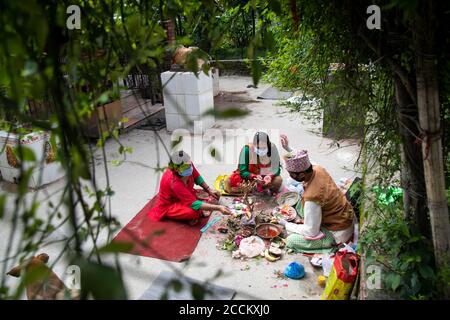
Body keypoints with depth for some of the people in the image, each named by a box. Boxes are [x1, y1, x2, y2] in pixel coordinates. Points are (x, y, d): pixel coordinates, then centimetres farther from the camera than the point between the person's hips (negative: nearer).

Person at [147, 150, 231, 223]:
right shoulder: (174, 182, -40)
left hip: (185, 197, 8)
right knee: (193, 211, -33)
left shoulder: (188, 165, -22)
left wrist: (209, 190, -7)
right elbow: (194, 204, -40)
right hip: (169, 206, -8)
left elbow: (197, 177, 2)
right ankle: (199, 213, -3)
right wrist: (218, 208, -43)